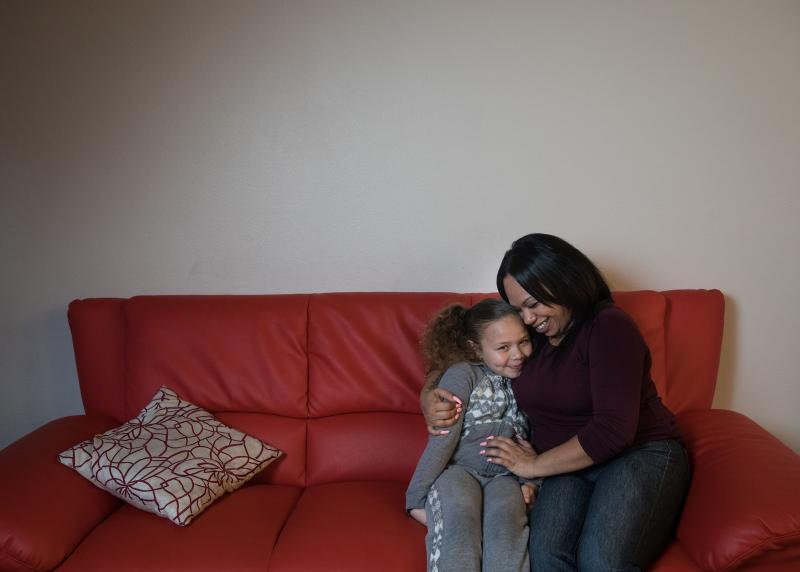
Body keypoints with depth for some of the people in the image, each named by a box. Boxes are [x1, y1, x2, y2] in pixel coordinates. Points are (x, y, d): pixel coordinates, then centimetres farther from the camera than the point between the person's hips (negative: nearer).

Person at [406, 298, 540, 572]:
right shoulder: (462, 375, -2)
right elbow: (442, 439, -8)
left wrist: (531, 480, -6)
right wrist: (416, 497, -10)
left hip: (505, 475, 3)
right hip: (457, 468, -3)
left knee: (505, 517, -31)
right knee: (459, 517, -34)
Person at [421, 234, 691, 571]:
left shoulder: (609, 327, -11)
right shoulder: (524, 336, 8)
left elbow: (614, 430, -19)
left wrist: (535, 465, -11)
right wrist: (430, 399, -3)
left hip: (640, 454, -4)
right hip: (567, 467, 5)